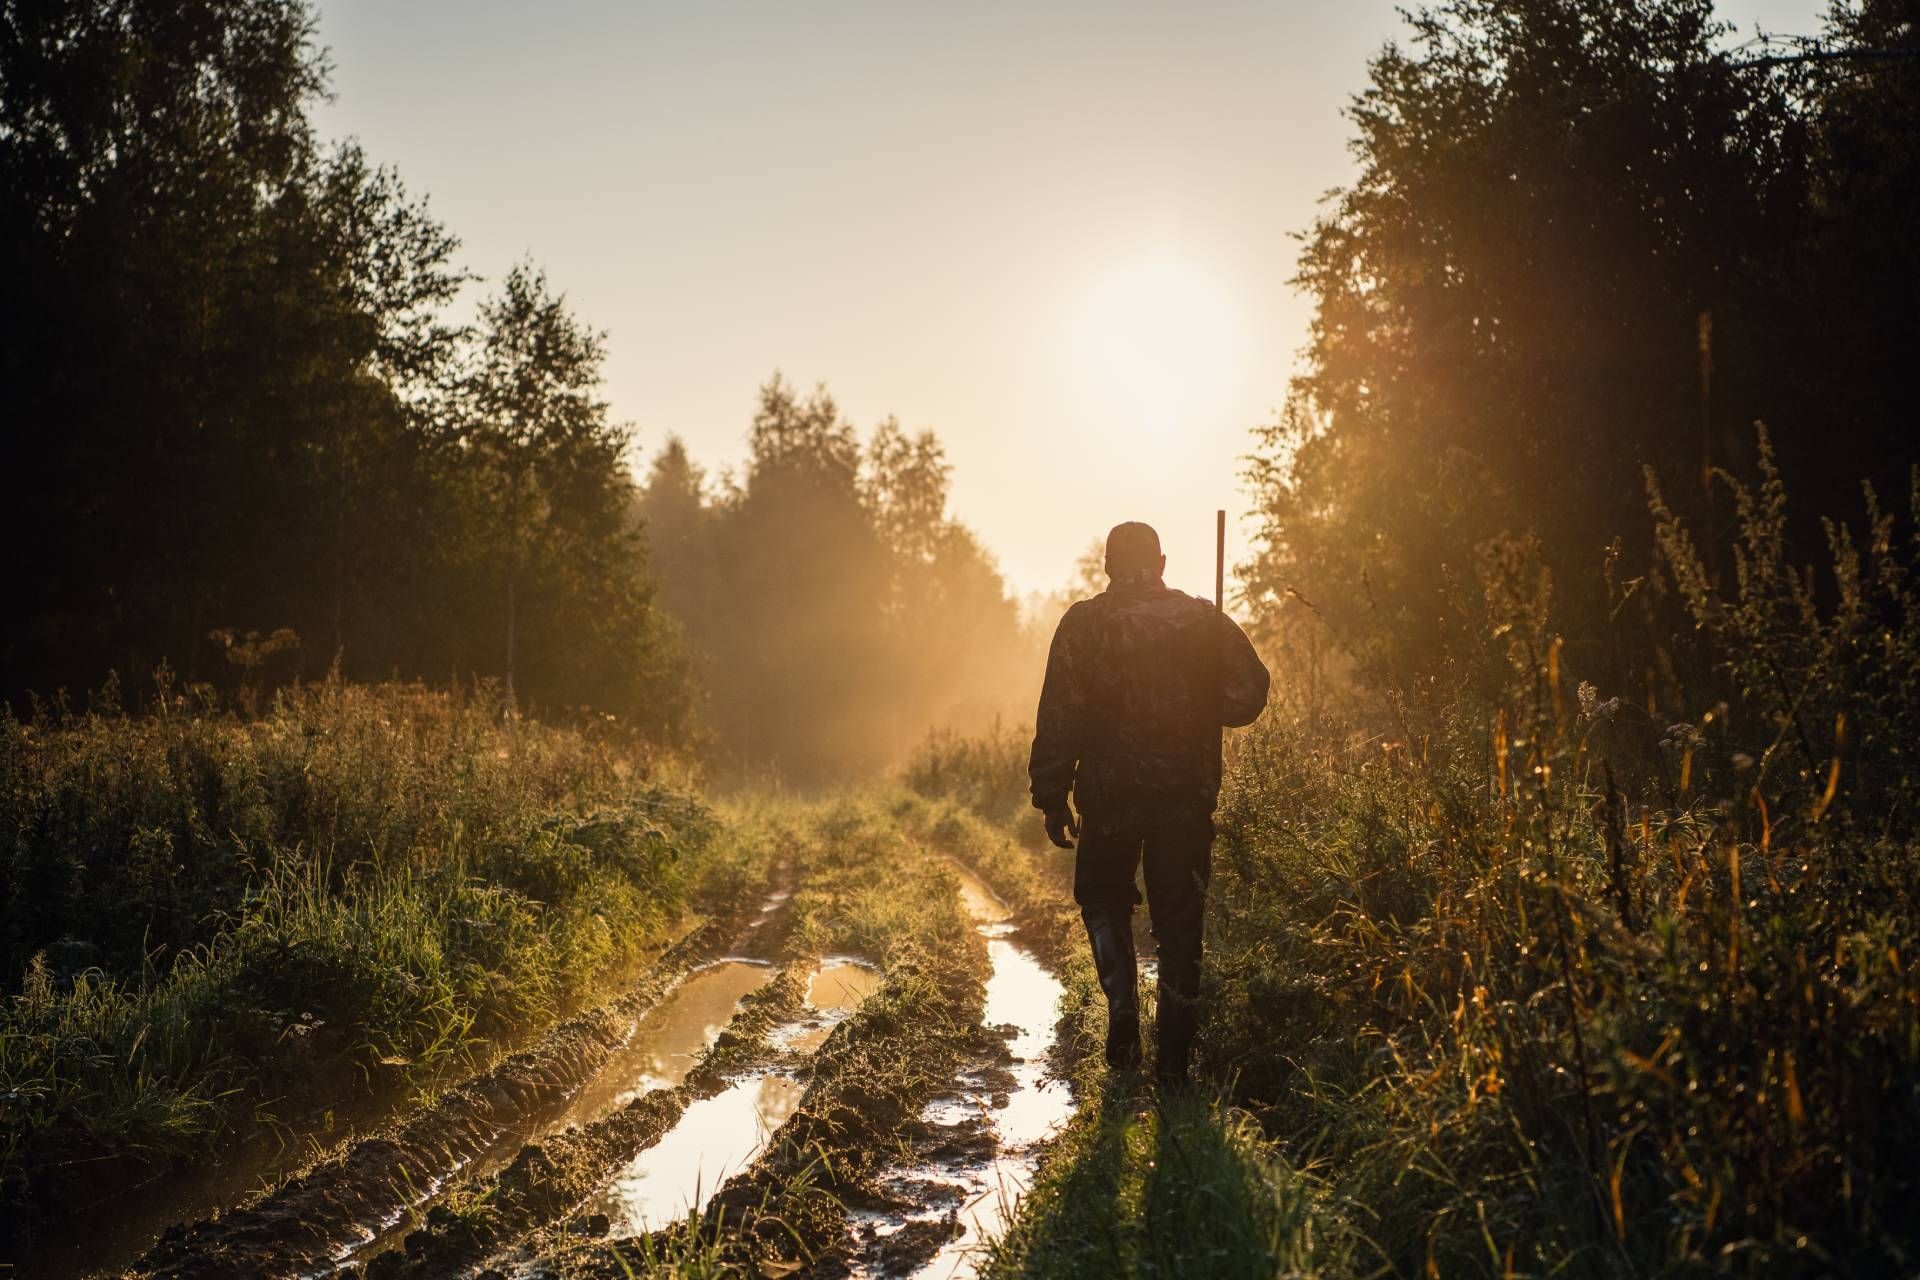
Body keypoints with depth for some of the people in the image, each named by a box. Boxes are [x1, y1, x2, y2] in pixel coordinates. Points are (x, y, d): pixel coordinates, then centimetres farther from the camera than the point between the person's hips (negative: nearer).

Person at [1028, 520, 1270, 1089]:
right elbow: (1248, 695, -1)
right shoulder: (1205, 620, 2)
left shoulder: (1084, 623, -4)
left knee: (1104, 899, 20)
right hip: (1188, 794, 1)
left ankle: (1123, 1011, 2)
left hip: (1110, 792, -1)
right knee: (1179, 920, 8)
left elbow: (1059, 716, -8)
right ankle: (1174, 1059, 9)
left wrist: (1052, 795, -3)